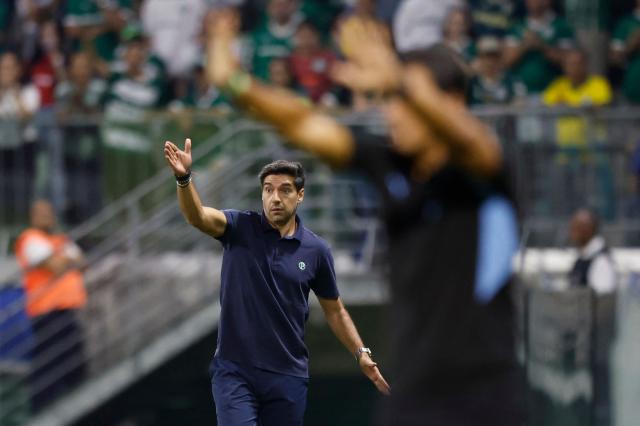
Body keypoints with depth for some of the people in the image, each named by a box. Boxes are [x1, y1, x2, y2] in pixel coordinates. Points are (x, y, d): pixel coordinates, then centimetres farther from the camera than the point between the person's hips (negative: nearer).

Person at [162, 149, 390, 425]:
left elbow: (334, 310, 14)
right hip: (235, 371, -2)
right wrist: (184, 177, -43)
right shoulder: (239, 228, -4)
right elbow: (197, 216, -24)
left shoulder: (316, 250, 2)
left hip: (287, 376, 2)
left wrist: (361, 353, 3)